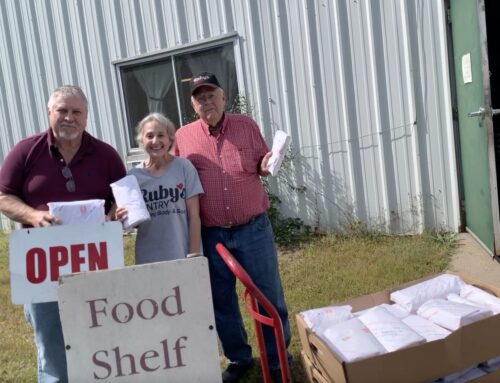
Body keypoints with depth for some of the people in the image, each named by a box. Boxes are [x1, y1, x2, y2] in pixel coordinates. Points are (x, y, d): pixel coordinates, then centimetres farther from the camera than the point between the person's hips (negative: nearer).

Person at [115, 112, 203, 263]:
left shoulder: (184, 167, -5)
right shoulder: (133, 175, 0)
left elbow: (194, 216, -4)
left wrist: (194, 255, -7)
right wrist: (122, 218, -14)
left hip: (183, 255, -1)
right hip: (148, 259, 2)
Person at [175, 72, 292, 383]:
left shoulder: (247, 125, 3)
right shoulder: (183, 137, 1)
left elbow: (263, 165, 9)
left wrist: (265, 166, -14)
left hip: (254, 228, 0)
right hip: (211, 235, 1)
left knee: (269, 297, 7)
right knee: (221, 301, 12)